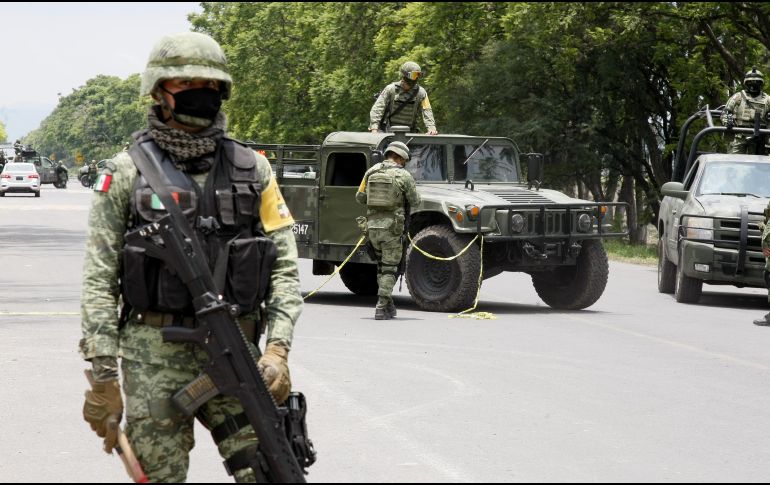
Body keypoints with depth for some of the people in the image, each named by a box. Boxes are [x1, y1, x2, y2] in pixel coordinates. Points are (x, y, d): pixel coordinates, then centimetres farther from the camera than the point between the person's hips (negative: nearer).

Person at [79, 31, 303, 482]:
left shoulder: (252, 169, 8)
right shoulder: (126, 172, 1)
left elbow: (285, 268, 8)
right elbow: (99, 281, 0)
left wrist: (278, 348, -6)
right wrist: (102, 379, -6)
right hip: (154, 356, -2)